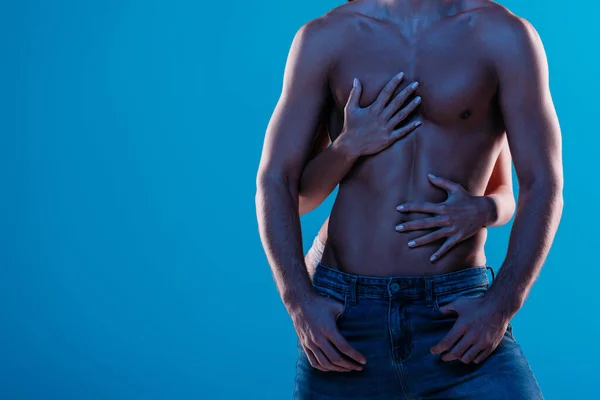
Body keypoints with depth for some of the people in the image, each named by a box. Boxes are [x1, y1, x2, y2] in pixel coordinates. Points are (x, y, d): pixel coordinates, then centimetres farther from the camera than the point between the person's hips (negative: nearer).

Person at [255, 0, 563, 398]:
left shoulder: (505, 35, 1)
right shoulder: (325, 37, 5)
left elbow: (544, 187, -1)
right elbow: (275, 180, 3)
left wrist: (502, 304, -14)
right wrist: (299, 301, -10)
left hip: (457, 318, -1)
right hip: (343, 321, 2)